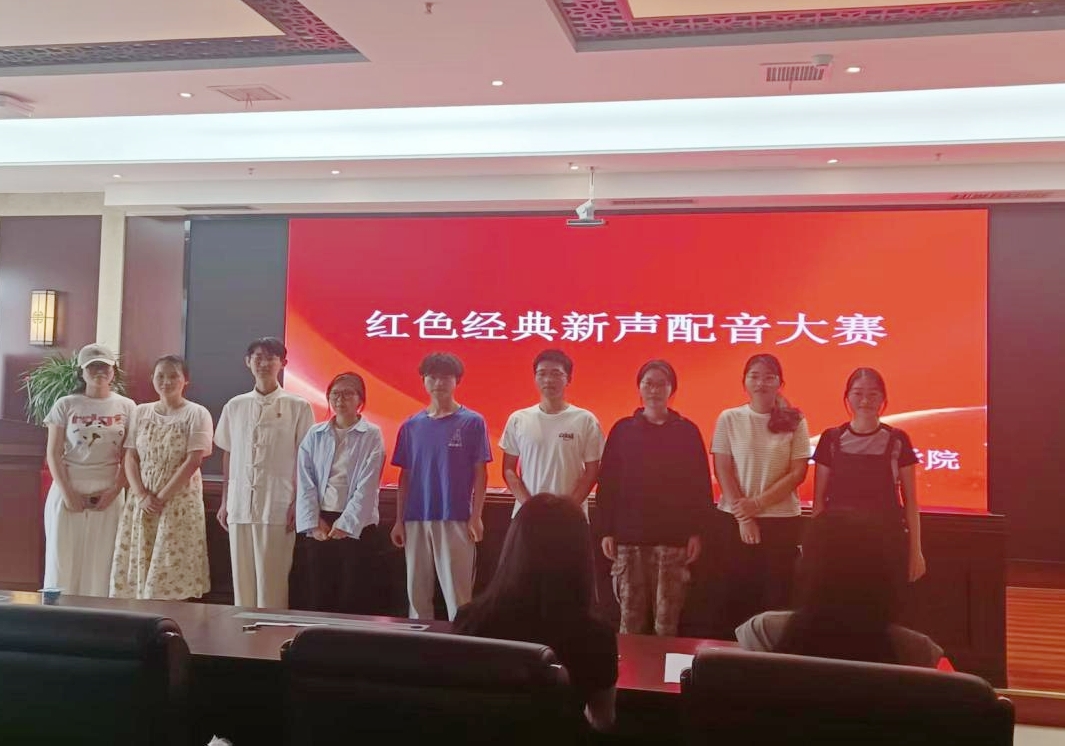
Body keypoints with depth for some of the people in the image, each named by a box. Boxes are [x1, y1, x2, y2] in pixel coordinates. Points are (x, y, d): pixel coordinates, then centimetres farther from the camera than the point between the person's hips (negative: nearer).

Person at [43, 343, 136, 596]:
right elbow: (53, 454, 0)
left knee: (101, 563, 0)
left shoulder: (126, 407, 4)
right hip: (69, 491, 0)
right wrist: (67, 493, -9)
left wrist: (113, 492, -8)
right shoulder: (65, 405, 3)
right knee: (63, 560, 2)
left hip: (108, 494, 0)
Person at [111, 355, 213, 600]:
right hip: (141, 502, 4)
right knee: (137, 567, 3)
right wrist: (142, 496, -9)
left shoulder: (197, 414, -4)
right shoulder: (141, 412, 9)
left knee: (171, 573, -5)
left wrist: (161, 497, -14)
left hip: (179, 503, -4)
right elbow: (130, 458, 5)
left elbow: (193, 461, -11)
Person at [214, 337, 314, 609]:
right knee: (241, 578, 8)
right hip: (239, 505, 4)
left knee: (272, 580, -2)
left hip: (277, 507, -4)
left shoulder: (297, 407, 0)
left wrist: (298, 503, -6)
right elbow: (228, 456, 15)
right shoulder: (234, 406, 10)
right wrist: (225, 502, 12)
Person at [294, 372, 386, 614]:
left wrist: (346, 525, -12)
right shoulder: (315, 435, 9)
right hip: (318, 524, 3)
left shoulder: (371, 435, 0)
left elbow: (367, 486, -7)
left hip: (355, 525, -3)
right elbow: (305, 482, 4)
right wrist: (313, 523, -6)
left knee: (354, 596, 0)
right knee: (317, 595, 5)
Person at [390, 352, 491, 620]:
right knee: (416, 592, 10)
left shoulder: (472, 422, -1)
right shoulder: (411, 425, 8)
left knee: (457, 594, -1)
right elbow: (405, 476, 11)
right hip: (416, 519, 4)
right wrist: (399, 520, 6)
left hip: (456, 519, -3)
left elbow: (480, 473, -1)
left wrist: (476, 517, -8)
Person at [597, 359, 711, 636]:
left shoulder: (687, 431, 5)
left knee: (667, 621, 0)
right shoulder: (623, 429, 6)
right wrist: (606, 531, 0)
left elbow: (700, 486, 5)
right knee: (631, 617, 4)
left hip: (673, 539, -1)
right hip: (628, 537, 1)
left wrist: (696, 532, 0)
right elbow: (607, 484, 6)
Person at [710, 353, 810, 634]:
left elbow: (798, 473, -4)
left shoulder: (794, 421, 0)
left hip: (781, 519, 0)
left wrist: (758, 503, -13)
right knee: (737, 593, 6)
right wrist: (743, 516, -9)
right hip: (736, 518, 1)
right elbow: (722, 471, -2)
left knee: (777, 595, 3)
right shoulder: (729, 418, 0)